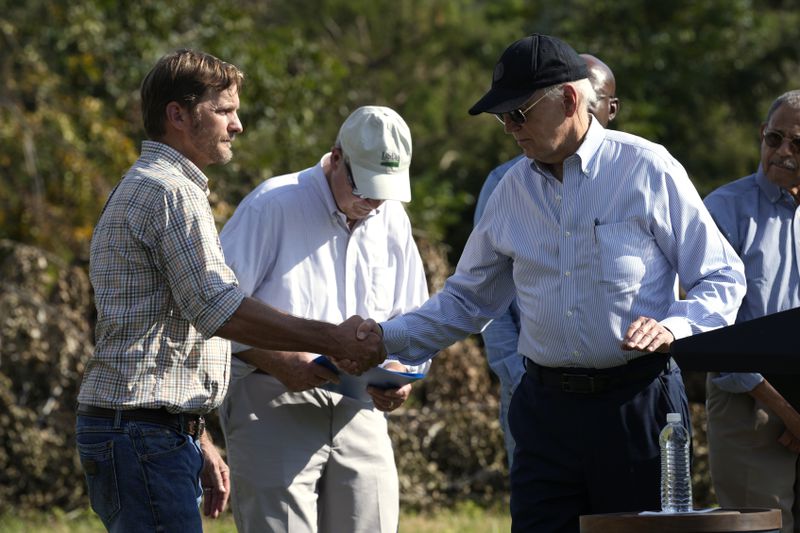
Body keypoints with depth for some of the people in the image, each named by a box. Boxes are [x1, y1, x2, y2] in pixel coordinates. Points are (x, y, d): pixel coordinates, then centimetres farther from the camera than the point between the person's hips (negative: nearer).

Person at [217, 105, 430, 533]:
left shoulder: (393, 221, 12)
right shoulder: (273, 206, -7)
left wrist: (402, 372, -2)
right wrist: (278, 362, -20)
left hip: (358, 411, 6)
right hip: (274, 405, -6)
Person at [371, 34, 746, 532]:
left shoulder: (647, 169, -4)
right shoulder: (514, 190, 11)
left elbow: (724, 280, -2)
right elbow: (468, 299, 21)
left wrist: (673, 328, -20)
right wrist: (388, 337, 9)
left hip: (637, 405, -4)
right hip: (547, 410, 4)